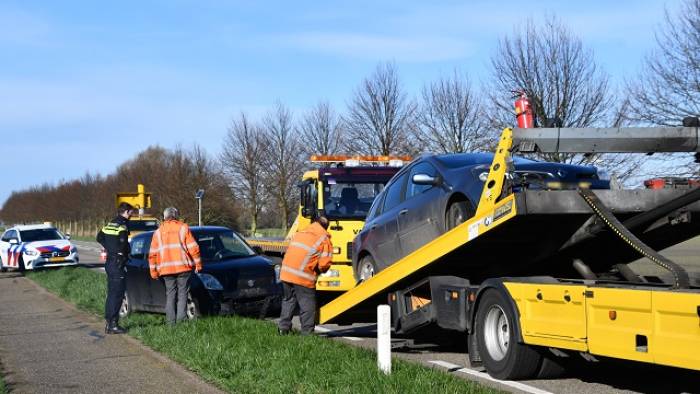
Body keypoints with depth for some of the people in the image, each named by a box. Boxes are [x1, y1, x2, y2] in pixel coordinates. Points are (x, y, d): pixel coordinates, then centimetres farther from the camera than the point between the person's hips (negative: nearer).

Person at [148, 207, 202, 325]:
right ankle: (181, 318, -8)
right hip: (183, 267, -2)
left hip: (166, 269, 2)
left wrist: (153, 270, 13)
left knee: (170, 294, 8)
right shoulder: (183, 228, 4)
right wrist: (198, 263, 4)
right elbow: (193, 248, -2)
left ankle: (170, 320, 3)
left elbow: (152, 254, 10)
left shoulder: (158, 232, 12)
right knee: (182, 293, 1)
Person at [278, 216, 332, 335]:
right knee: (307, 305, 3)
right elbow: (324, 264, -7)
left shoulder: (299, 234, 20)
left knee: (288, 301, 20)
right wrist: (318, 270, 15)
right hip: (303, 277, -6)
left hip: (286, 273, 6)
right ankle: (307, 332, 3)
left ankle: (283, 328, 23)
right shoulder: (324, 239, 0)